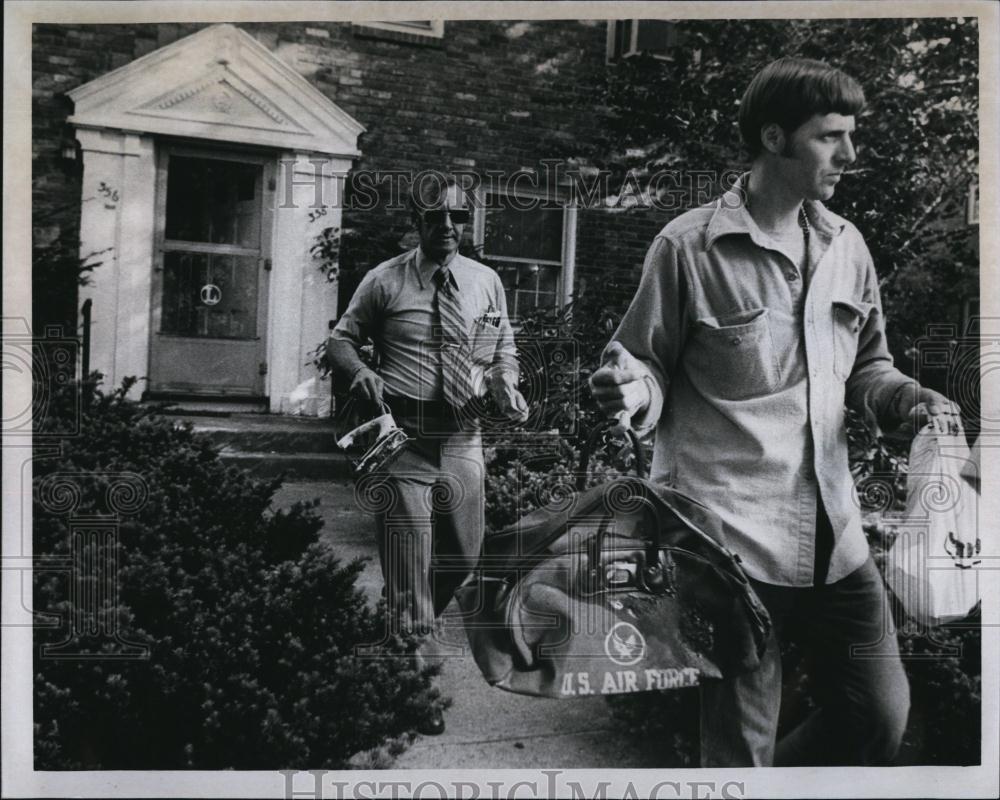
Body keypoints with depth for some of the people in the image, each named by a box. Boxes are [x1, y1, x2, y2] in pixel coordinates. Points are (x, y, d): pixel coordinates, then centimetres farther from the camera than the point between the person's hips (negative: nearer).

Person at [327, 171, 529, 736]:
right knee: (411, 554, -2)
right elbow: (342, 340, 7)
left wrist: (505, 384, -6)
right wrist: (362, 374, -14)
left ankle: (416, 622, 43)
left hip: (464, 436, 4)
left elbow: (504, 351, 15)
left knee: (464, 553, 13)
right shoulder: (384, 282, 0)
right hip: (406, 435, -3)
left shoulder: (486, 282, 8)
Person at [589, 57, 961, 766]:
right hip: (731, 535, -6)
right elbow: (651, 367, -1)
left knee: (883, 715, 14)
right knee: (741, 745, 4)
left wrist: (907, 399, 0)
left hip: (834, 533, 6)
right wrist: (634, 389, -23)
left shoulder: (846, 246, 10)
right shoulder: (690, 247, -7)